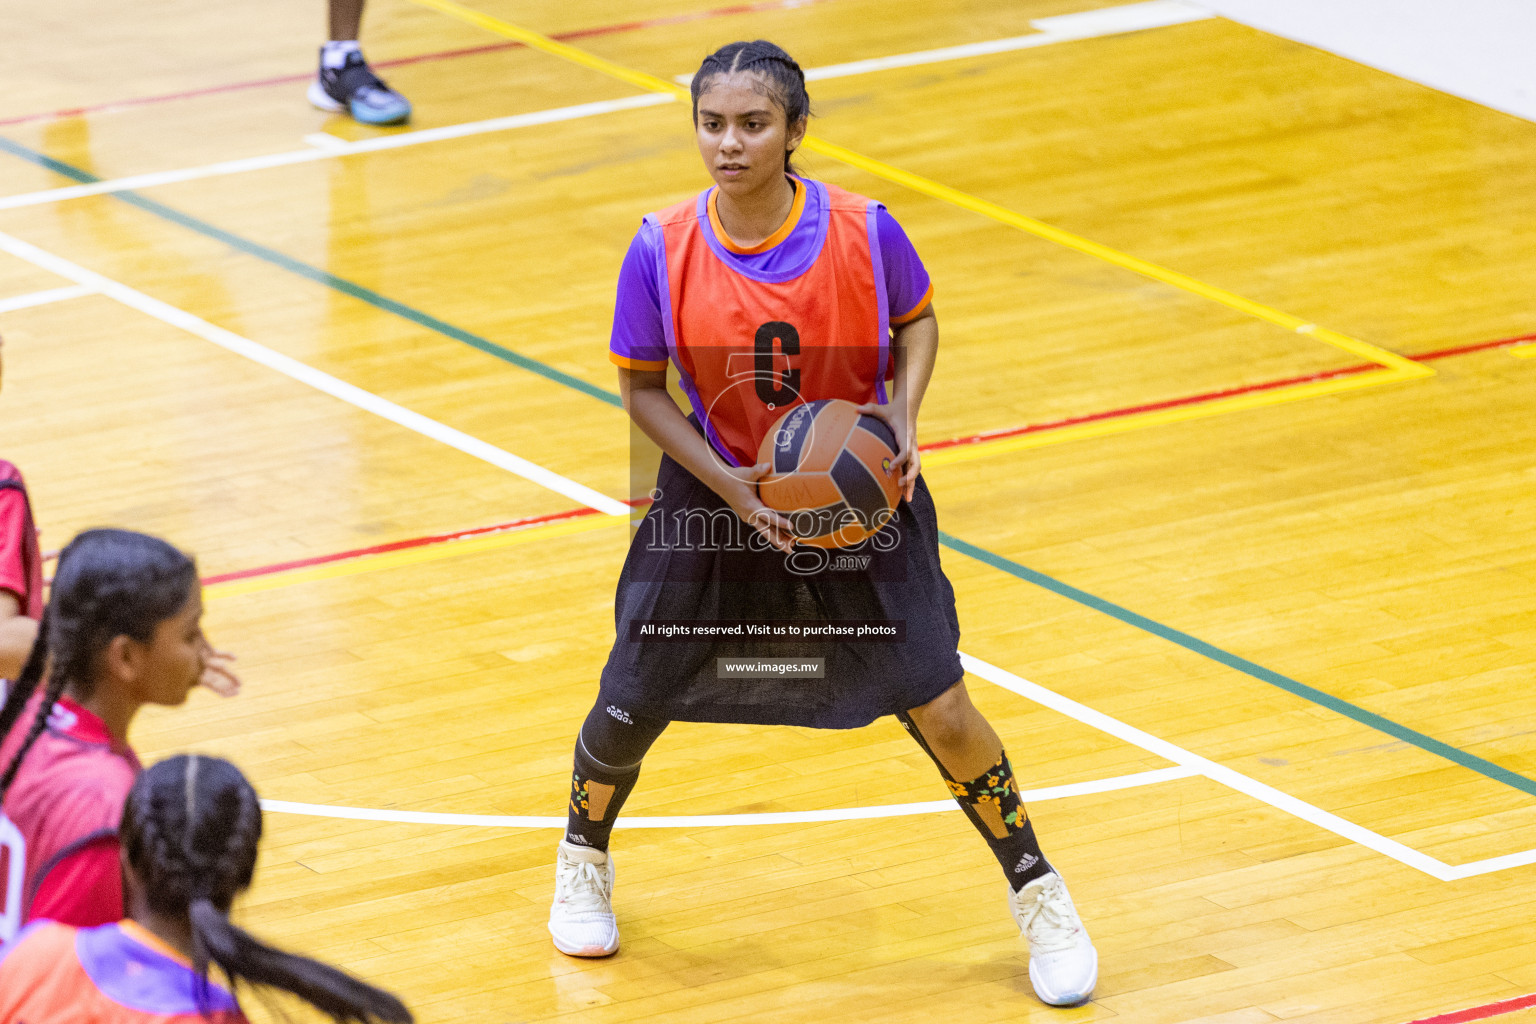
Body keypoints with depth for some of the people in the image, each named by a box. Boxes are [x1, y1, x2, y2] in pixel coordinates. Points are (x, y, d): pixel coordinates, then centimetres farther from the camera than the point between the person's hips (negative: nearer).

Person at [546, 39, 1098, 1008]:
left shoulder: (863, 231, -20)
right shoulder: (663, 252, -19)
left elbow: (917, 321, 0)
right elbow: (644, 389, -7)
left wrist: (902, 422, -17)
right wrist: (727, 484, -20)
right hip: (717, 490, 1)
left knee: (940, 711, -5)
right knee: (629, 709, 7)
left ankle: (1038, 895, 18)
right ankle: (584, 858, 40)